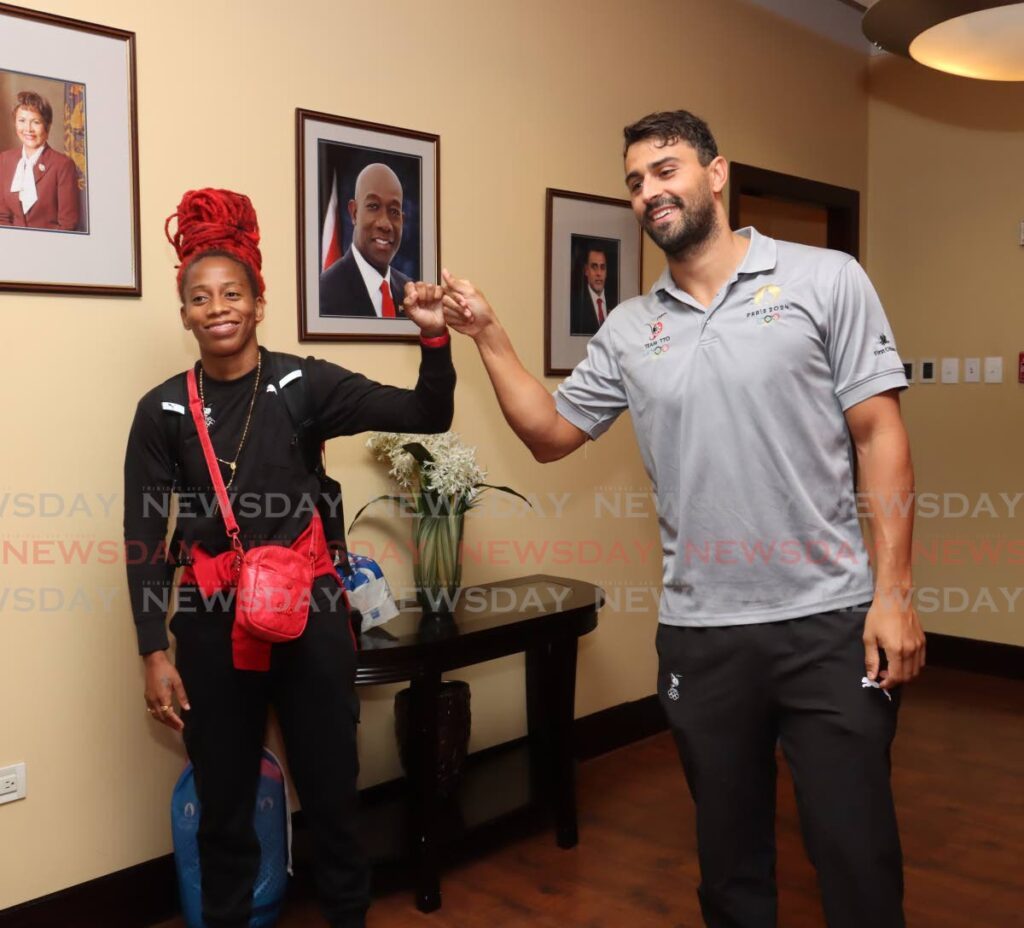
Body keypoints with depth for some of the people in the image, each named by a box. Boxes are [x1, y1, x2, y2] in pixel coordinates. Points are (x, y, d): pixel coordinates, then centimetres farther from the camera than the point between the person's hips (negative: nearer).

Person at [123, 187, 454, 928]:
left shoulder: (306, 385, -2)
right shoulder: (162, 411, 0)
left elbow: (427, 417, -6)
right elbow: (145, 540, 1)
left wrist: (435, 340, -23)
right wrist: (154, 652, -3)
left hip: (309, 609, 0)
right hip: (211, 620, 1)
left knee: (331, 788, 9)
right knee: (224, 798, 13)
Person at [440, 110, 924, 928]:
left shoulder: (826, 280, -2)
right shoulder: (629, 329, 7)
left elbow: (881, 437, -5)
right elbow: (550, 434, 13)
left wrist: (894, 590, -11)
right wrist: (488, 335, 3)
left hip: (829, 620, -3)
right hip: (699, 633, 3)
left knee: (858, 856, 6)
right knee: (728, 856, 18)